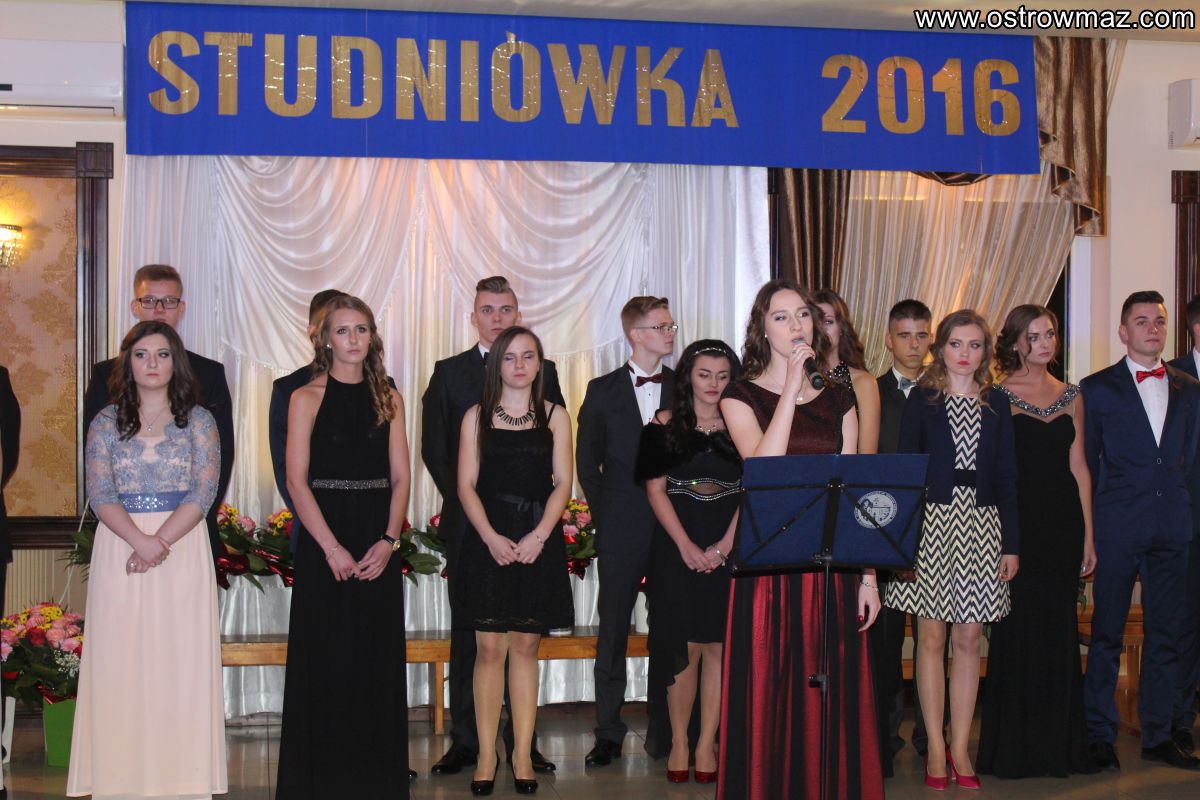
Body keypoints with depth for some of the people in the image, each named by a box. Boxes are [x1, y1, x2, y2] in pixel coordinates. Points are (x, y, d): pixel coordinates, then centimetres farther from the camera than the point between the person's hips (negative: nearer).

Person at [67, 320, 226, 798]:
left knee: (181, 660, -1)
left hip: (183, 549, -1)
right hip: (119, 547, 1)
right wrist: (140, 541, -18)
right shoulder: (106, 422, 7)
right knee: (121, 662, 0)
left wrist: (161, 542, -16)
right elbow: (100, 494, -2)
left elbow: (204, 490, -4)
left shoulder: (198, 420, 5)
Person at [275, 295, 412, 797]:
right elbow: (297, 480, -6)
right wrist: (332, 547, -14)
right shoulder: (307, 398, 0)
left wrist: (389, 540, -8)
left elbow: (400, 476, 6)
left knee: (378, 661, 6)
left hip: (379, 547, 3)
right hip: (325, 542, -3)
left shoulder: (388, 399, 9)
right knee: (324, 664, 1)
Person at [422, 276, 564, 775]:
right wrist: (467, 502, -5)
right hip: (467, 521, 0)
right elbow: (433, 448, 5)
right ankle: (465, 741, 8)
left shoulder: (543, 372, 11)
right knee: (467, 634, 3)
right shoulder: (449, 373, 9)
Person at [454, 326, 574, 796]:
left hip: (539, 541, 1)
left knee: (525, 646, 3)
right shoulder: (477, 417, 7)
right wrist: (491, 537, -12)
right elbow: (466, 485, 2)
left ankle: (522, 753, 8)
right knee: (489, 648, -2)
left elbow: (562, 483, 3)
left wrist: (538, 536, -11)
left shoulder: (555, 417, 8)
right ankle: (487, 756, 4)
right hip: (488, 540, -1)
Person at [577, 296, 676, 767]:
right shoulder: (603, 391, 6)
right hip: (622, 528, 0)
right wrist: (605, 513, 1)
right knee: (612, 629, 2)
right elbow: (587, 461, 8)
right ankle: (608, 734, 9)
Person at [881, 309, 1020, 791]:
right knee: (932, 637, 0)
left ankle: (960, 746, 12)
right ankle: (935, 746, 10)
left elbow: (1007, 475, 8)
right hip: (930, 520, -2)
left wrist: (1011, 544, 3)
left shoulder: (996, 403, 9)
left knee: (968, 640, 4)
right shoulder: (921, 399, 2)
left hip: (980, 525, 2)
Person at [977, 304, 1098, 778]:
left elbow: (1079, 467, 11)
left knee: (1060, 631, 8)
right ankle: (1013, 747, 10)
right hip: (1016, 522, -4)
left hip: (1062, 526, 4)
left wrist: (1087, 536, 7)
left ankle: (1059, 744, 19)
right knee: (1017, 630, -1)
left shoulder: (1070, 396, 11)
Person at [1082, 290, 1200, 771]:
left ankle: (1158, 735, 18)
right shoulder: (1098, 388, 2)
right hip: (1116, 528, -4)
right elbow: (1085, 463, 2)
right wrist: (1090, 526, -1)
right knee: (1107, 633, 1)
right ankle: (1099, 736, 9)